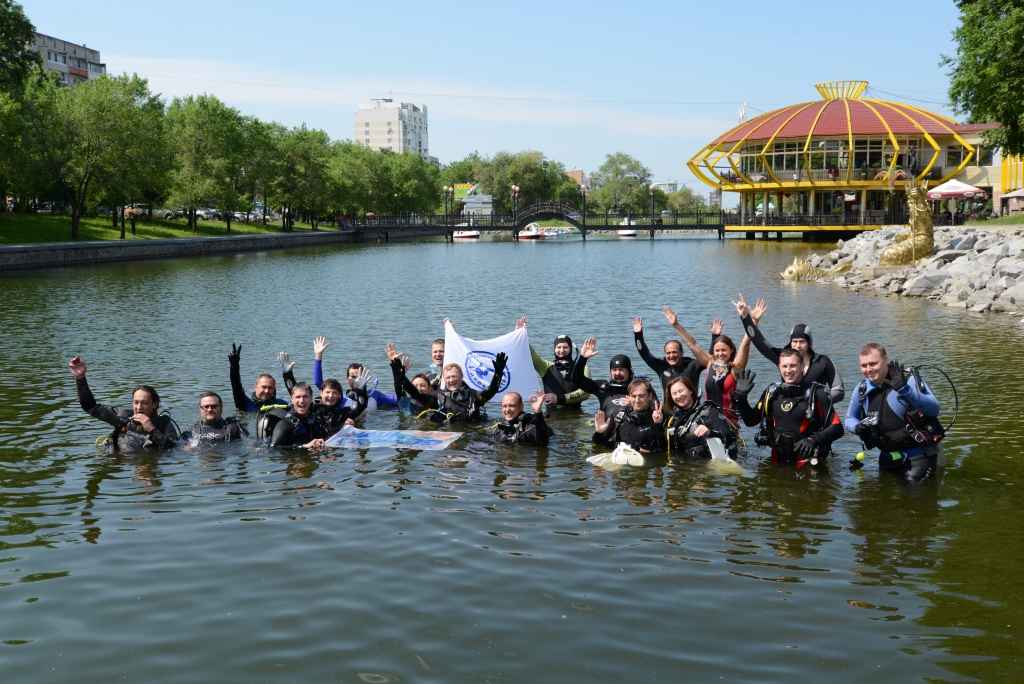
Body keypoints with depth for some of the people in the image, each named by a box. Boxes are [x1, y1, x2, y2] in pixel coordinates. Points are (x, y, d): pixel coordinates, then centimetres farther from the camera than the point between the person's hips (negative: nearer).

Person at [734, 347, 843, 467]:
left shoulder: (816, 394, -10)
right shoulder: (772, 392, 4)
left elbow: (837, 428, -12)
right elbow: (751, 420, 12)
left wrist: (814, 440, -28)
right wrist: (740, 397, -2)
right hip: (777, 462, 4)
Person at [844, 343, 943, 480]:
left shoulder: (909, 380, -17)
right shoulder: (862, 389, -1)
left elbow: (934, 409, -30)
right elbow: (850, 418, 13)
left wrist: (905, 389, -43)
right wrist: (857, 427, -12)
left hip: (918, 455, -6)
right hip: (888, 457, 6)